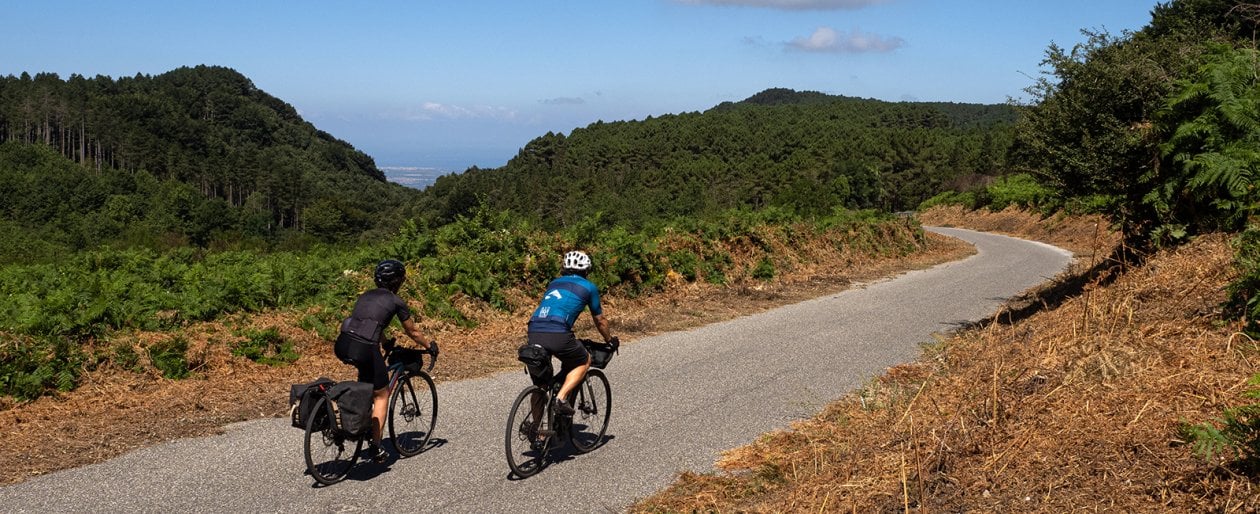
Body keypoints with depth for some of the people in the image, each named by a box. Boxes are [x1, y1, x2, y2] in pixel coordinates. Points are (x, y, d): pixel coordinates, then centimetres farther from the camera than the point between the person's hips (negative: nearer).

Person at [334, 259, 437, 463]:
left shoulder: (365, 296, 24)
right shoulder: (395, 301, 8)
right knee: (382, 394, 13)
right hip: (364, 348, -6)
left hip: (342, 346, 6)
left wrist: (385, 342, 56)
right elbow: (412, 332, 19)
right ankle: (376, 447, 9)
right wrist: (430, 345, 35)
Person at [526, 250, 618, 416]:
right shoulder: (589, 287, 16)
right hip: (557, 334, -5)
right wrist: (610, 340, 44)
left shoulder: (554, 283, 30)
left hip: (533, 332, 5)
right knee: (584, 361, 21)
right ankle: (561, 398, 3)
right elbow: (600, 321, 25)